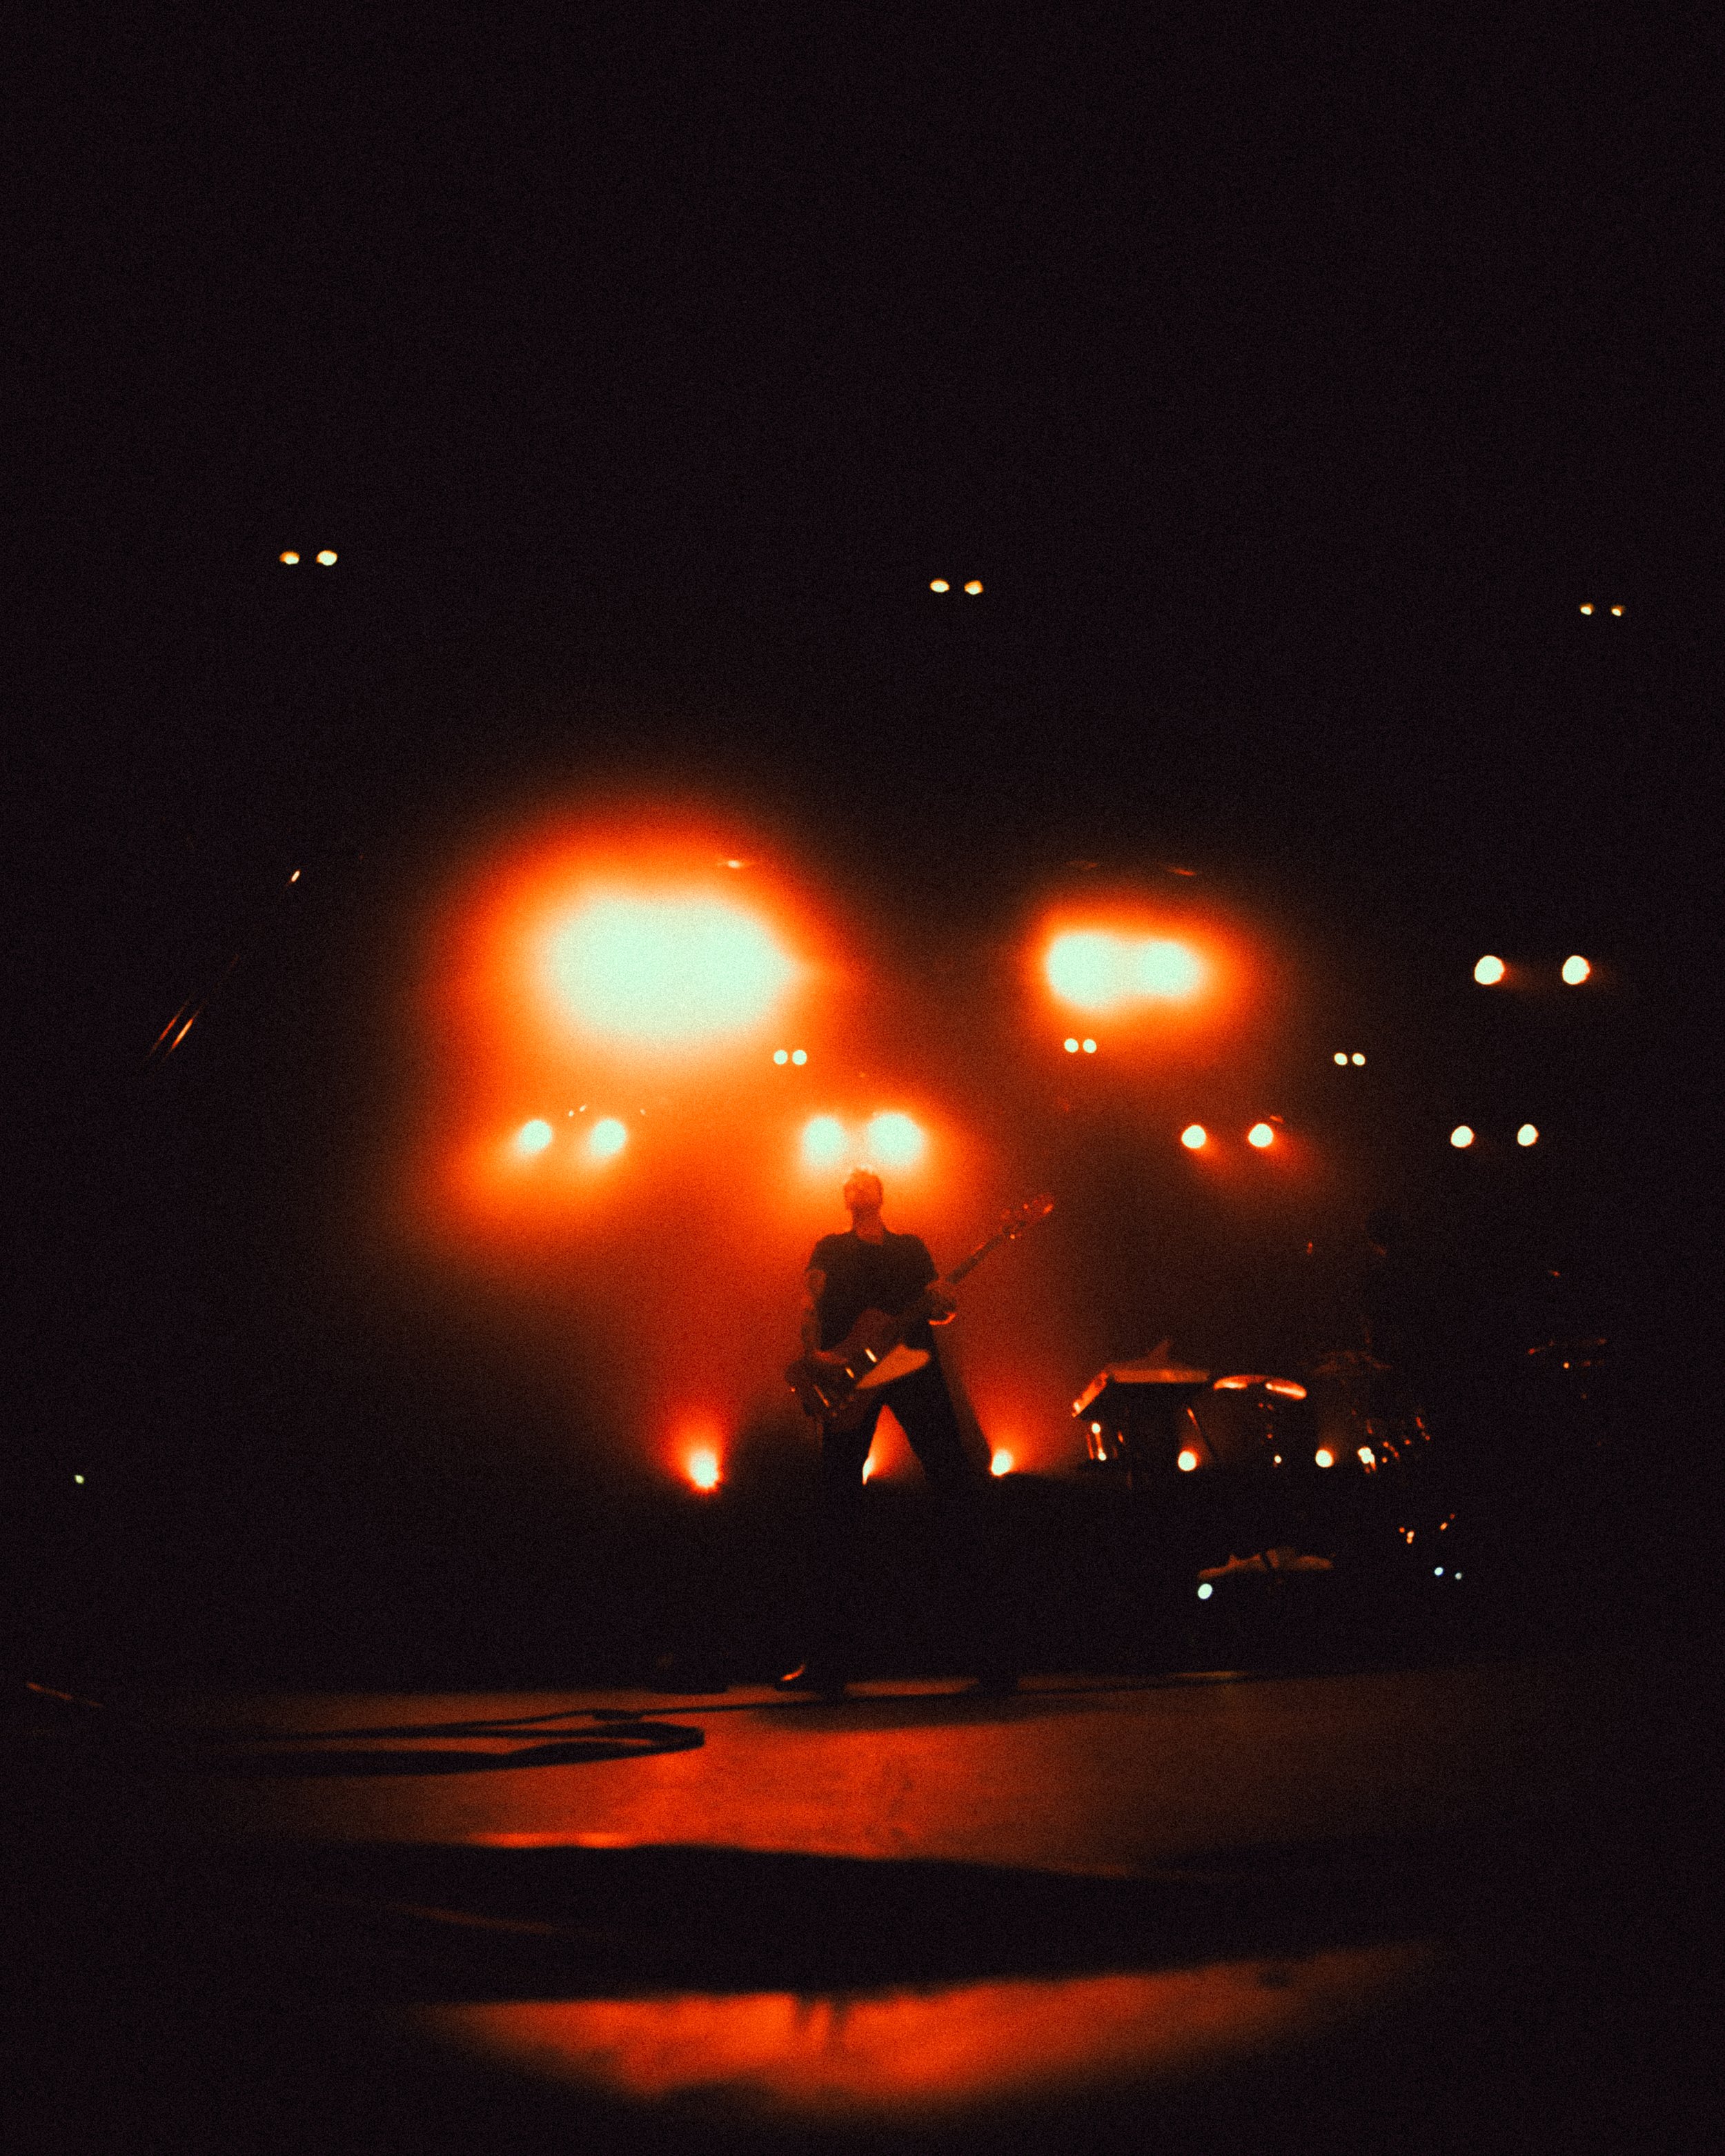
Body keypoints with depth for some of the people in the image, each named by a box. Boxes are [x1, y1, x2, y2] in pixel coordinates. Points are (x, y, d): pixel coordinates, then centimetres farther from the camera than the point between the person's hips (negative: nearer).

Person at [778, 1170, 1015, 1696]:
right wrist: (814, 1352, -15)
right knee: (838, 1500, -6)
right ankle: (830, 1660, -3)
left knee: (959, 1484, -11)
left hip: (913, 1365, 1)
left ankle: (987, 1646, -10)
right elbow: (810, 1302, 4)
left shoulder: (913, 1248, 23)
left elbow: (935, 1307, 16)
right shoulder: (831, 1249, 19)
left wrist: (943, 1307, -9)